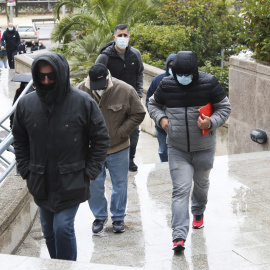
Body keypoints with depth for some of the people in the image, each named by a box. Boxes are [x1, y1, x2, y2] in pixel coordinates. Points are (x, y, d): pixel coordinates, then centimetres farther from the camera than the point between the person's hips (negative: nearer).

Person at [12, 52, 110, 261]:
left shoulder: (83, 102, -12)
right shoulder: (26, 104, -3)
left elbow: (101, 139, -4)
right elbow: (20, 140, 12)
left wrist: (90, 172, -8)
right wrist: (26, 170, 4)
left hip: (71, 183, -4)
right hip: (41, 183, 4)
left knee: (63, 228, -10)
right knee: (49, 231, 15)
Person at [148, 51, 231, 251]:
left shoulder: (209, 83, -11)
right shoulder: (167, 85, -7)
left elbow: (225, 107, -2)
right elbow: (153, 104, 11)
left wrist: (212, 122, -21)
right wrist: (161, 118, -10)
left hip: (204, 148, 1)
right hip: (177, 149, -1)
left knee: (201, 184, 23)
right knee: (180, 190, -11)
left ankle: (198, 212, 54)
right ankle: (179, 236, -15)